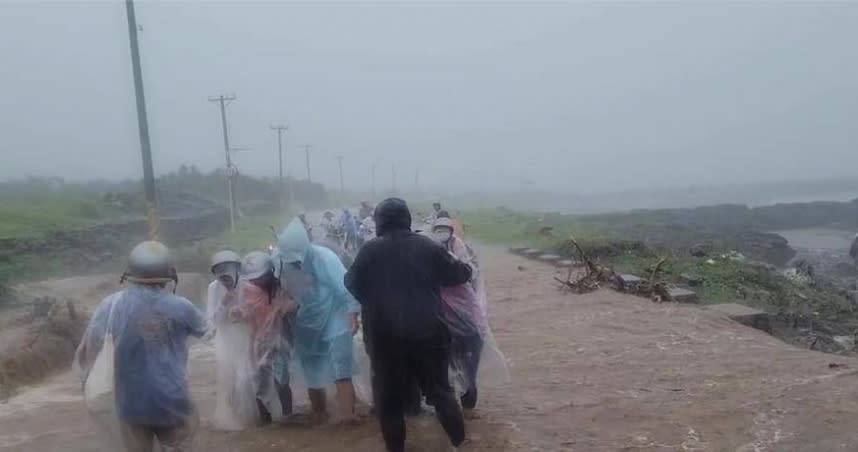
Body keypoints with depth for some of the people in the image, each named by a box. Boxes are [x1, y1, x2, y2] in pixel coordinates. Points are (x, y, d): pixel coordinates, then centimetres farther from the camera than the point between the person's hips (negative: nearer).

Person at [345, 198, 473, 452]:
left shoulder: (370, 251, -5)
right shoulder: (427, 246, -2)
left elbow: (352, 285, 7)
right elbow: (458, 275, 5)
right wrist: (465, 268, 28)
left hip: (385, 336, -1)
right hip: (427, 333, 2)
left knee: (389, 397, 13)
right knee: (440, 389, 18)